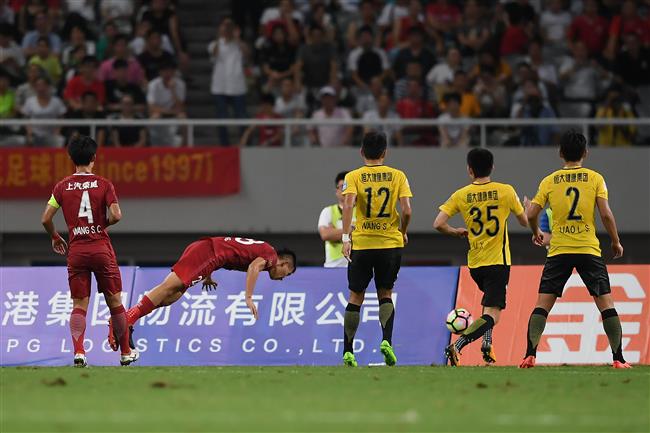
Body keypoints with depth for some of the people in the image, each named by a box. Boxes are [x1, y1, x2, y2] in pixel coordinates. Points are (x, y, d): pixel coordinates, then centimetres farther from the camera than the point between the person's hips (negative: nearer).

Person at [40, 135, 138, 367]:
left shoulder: (62, 187, 2)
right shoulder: (103, 184, -3)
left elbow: (46, 219, 1)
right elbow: (116, 215, -13)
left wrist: (55, 238, 19)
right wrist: (103, 224, 8)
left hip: (76, 251, 1)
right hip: (101, 248, -1)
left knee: (79, 304, 2)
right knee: (114, 301, 11)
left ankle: (78, 351, -17)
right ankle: (125, 352, 18)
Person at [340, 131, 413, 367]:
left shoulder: (353, 177, -1)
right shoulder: (397, 176, 2)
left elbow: (348, 204, -17)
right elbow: (406, 210, -6)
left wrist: (346, 237, -19)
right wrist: (403, 232, 12)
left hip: (361, 244, 0)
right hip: (391, 242, 1)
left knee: (355, 297, 10)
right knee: (385, 294, 14)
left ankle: (348, 351, 8)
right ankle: (386, 340, -10)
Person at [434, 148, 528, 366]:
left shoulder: (461, 195, -2)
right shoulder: (506, 191, -5)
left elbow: (438, 224, -8)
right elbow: (525, 222, 7)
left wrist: (457, 232, 12)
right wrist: (527, 208, 31)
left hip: (474, 263, 4)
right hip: (497, 262, -4)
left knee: (491, 299, 31)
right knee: (491, 314, -8)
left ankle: (487, 344, 18)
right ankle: (457, 345, -29)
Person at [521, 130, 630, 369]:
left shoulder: (549, 181, 5)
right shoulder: (595, 178, 1)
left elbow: (531, 214, 3)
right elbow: (606, 214, -6)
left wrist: (536, 232, 24)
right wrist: (616, 242, 8)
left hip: (558, 251, 1)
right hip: (589, 250, -1)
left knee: (542, 305, 4)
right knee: (606, 303, 3)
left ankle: (530, 355, -7)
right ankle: (618, 358, -2)